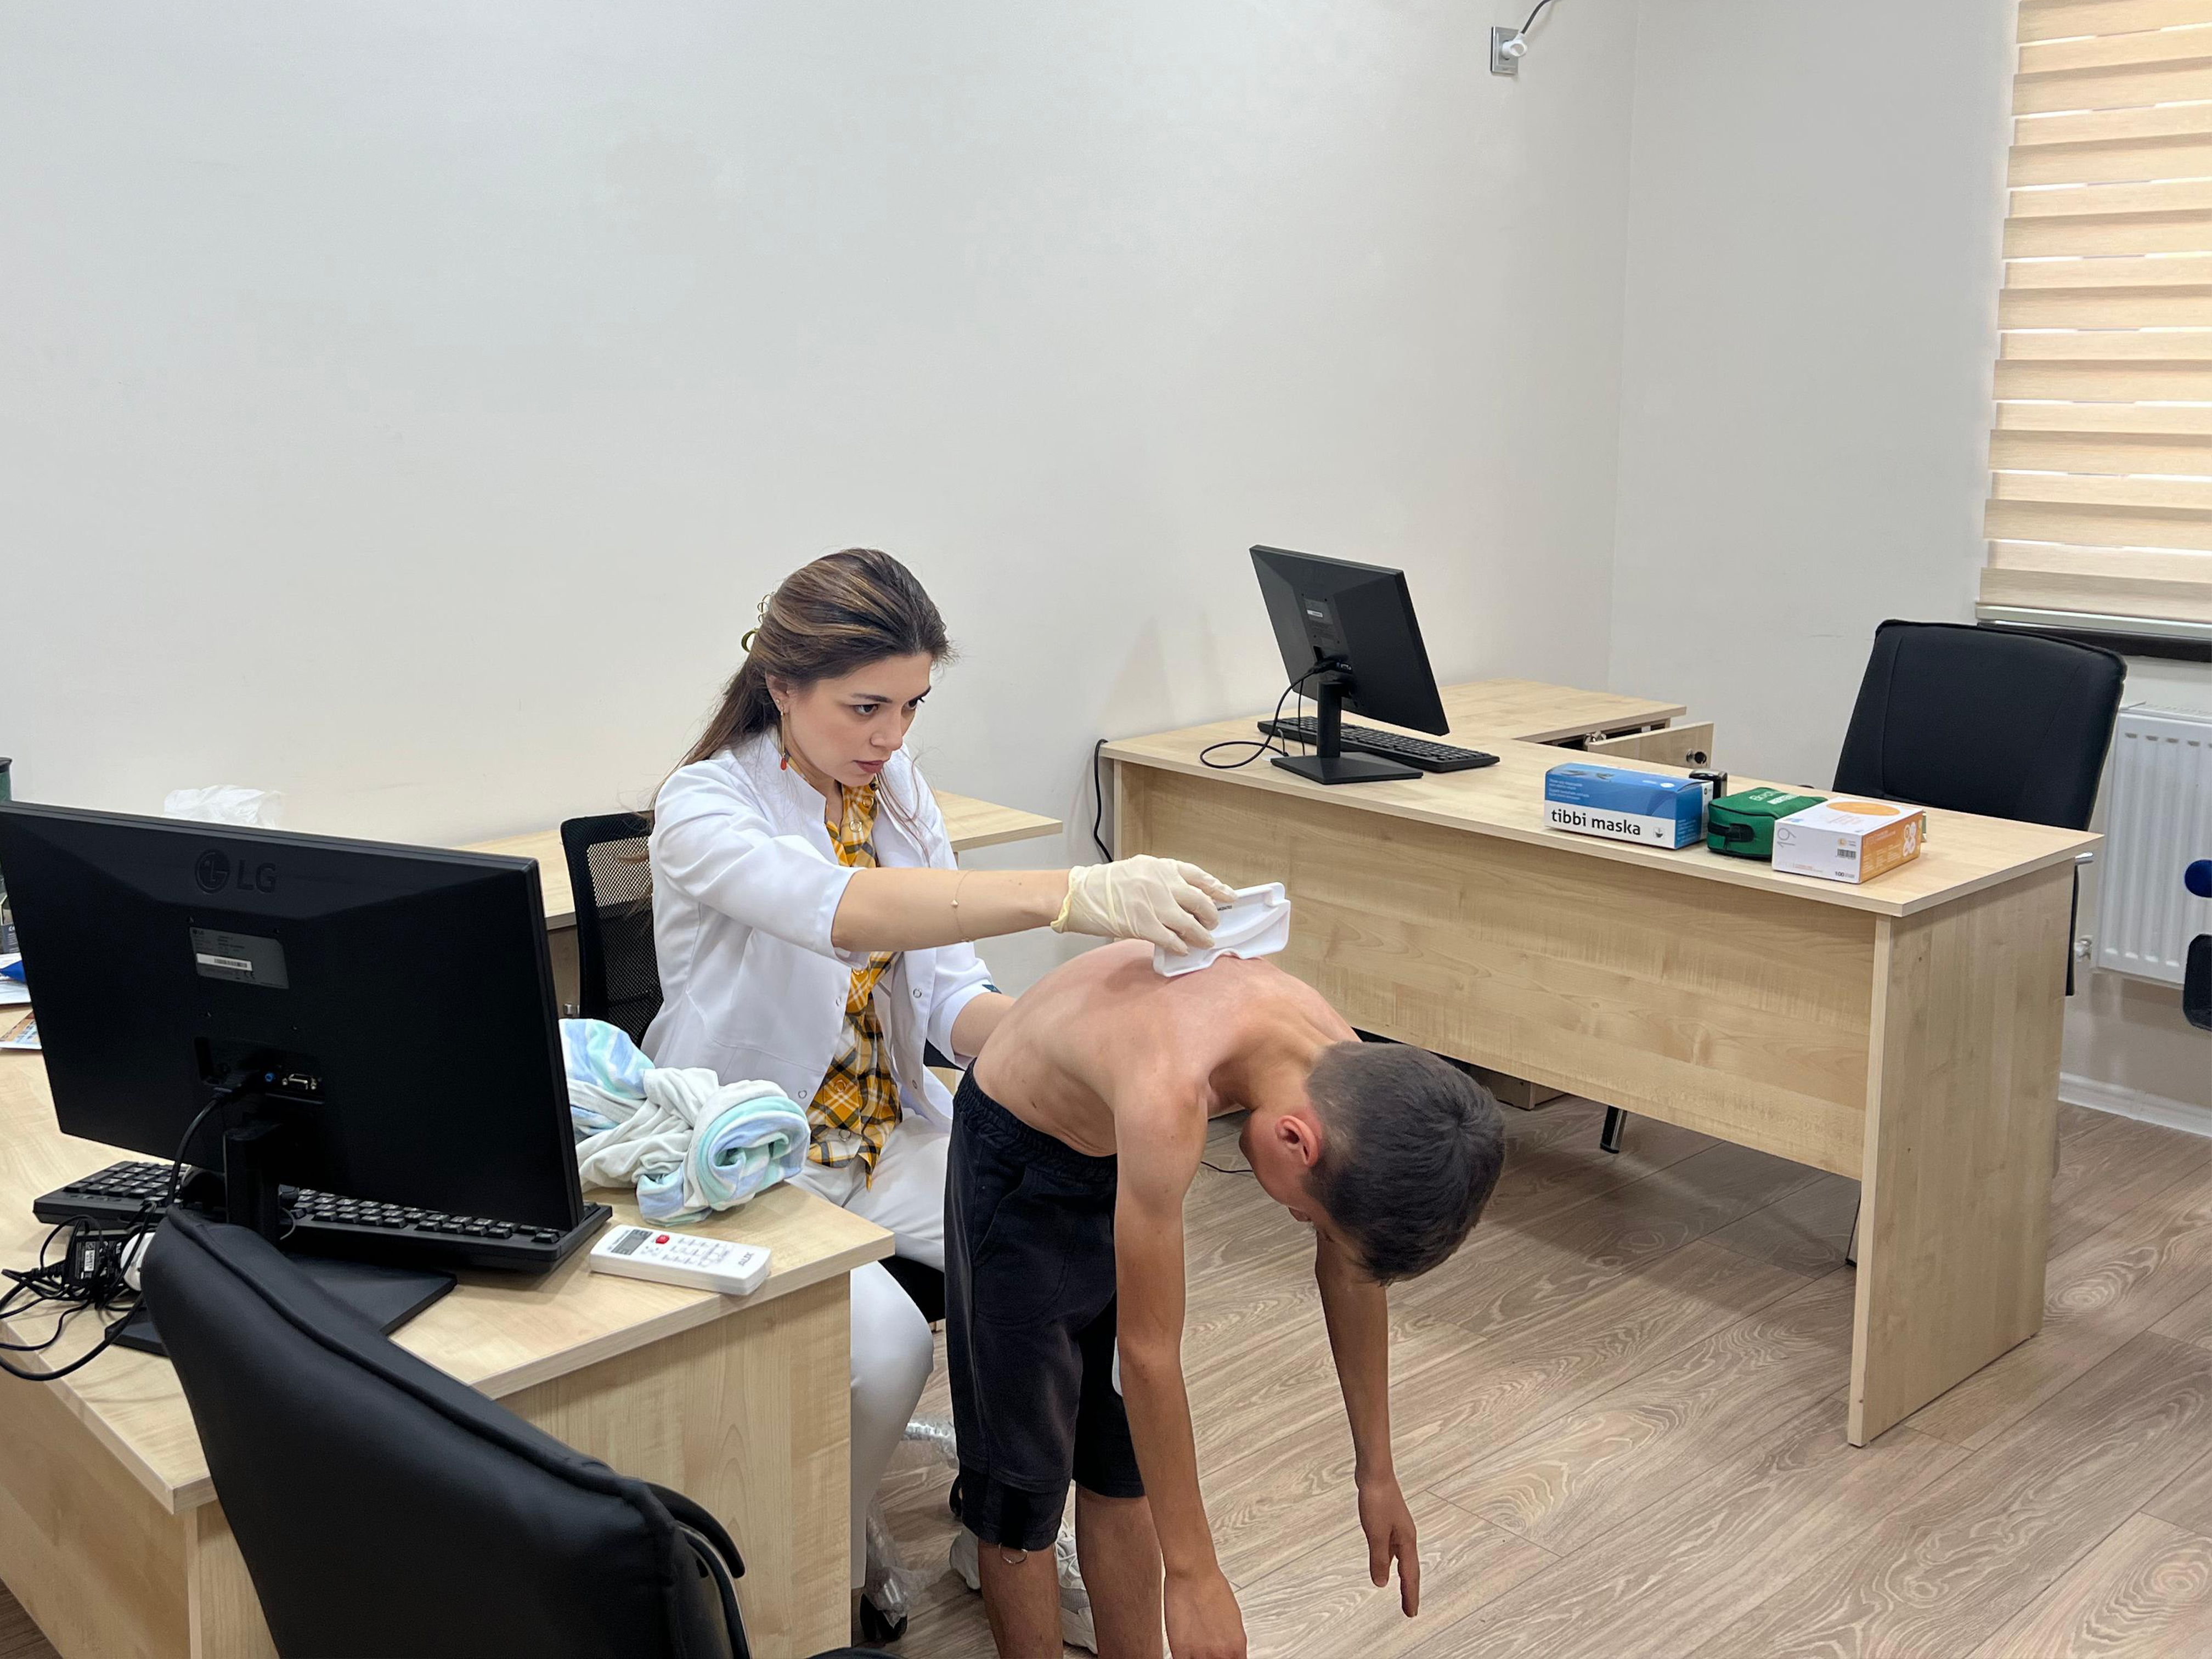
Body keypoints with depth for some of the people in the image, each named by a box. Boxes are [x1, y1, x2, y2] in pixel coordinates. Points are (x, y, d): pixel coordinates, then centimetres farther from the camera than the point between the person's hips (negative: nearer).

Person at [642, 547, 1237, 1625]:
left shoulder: (898, 786, 3)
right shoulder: (705, 808, -18)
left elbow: (946, 994, -1)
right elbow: (845, 911, -41)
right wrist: (1076, 895, -52)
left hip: (893, 1134, 6)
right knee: (884, 1342, -30)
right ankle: (825, 1565, 2)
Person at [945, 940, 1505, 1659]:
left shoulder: (1349, 1072, -21)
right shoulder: (1169, 1096, -43)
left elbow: (1350, 1270, -4)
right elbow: (1147, 1351, -33)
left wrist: (1376, 1472, 6)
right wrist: (1193, 1574, -24)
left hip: (1117, 1151, 6)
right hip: (1017, 1160, -6)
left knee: (1123, 1462, 13)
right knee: (1024, 1472, 2)